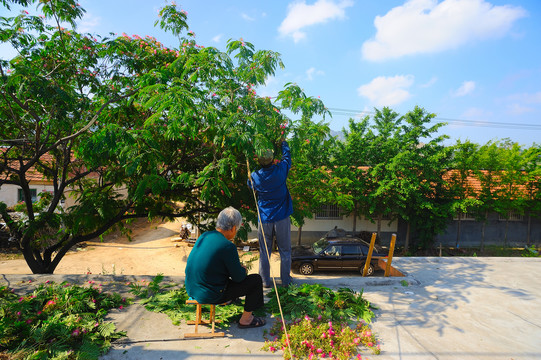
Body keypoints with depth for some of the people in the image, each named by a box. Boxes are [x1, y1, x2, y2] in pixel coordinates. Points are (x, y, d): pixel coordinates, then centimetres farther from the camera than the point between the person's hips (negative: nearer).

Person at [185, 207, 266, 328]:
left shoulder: (204, 236, 0)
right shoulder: (227, 246, -23)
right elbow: (239, 277, -12)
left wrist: (238, 267, 16)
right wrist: (244, 271, 9)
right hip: (210, 295, -8)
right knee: (256, 280, 3)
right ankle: (245, 320, 16)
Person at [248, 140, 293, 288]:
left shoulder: (255, 176, -7)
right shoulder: (281, 170, -11)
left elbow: (250, 186, 17)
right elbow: (287, 155, 9)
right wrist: (283, 142, 26)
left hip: (264, 220, 1)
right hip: (282, 218, -1)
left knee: (264, 253, 13)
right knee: (285, 251, 12)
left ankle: (265, 281, 21)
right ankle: (285, 280, 22)